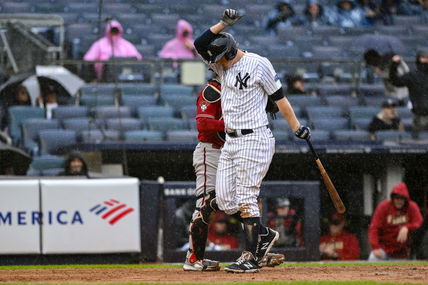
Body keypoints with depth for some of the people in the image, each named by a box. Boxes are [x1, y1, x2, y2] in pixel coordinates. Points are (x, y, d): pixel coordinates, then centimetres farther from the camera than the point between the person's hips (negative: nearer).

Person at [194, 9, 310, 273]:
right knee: (225, 201, 5)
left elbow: (279, 97, -4)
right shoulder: (224, 66, 10)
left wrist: (296, 127, -8)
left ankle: (252, 257, -3)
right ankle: (264, 234, 21)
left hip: (254, 140, -8)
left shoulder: (259, 64, -8)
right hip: (231, 141, 8)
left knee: (246, 199, -8)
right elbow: (200, 43, -2)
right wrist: (223, 24, -12)